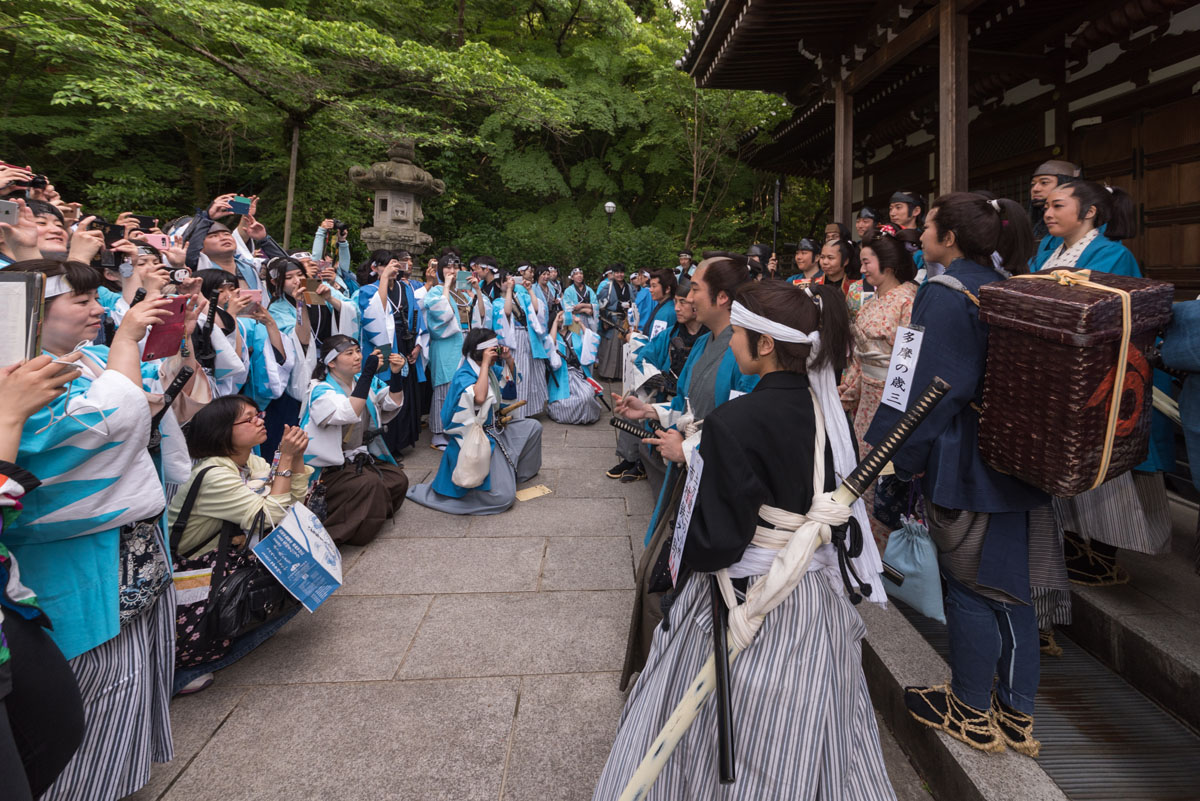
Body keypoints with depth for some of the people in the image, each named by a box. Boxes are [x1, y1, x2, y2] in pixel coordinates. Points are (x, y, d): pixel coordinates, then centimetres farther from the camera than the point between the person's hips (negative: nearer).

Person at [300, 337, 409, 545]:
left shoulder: (364, 380, 5)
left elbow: (392, 404, 2)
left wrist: (396, 374, -14)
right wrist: (368, 373, -39)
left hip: (361, 456, 7)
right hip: (331, 465, -7)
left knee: (399, 480, -9)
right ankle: (334, 534, -13)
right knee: (370, 484, -28)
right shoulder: (320, 390, -16)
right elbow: (350, 413, -35)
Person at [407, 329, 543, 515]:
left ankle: (517, 472, 33)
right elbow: (479, 397, -42)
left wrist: (509, 358, 1)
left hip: (493, 428, 9)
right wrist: (485, 363, -32)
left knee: (533, 427, 19)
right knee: (503, 498, -15)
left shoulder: (488, 369, 3)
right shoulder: (463, 376, -21)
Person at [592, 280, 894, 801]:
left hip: (745, 602, -6)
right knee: (808, 745, 26)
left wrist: (687, 457, -9)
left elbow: (714, 543, -22)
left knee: (734, 749, 17)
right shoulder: (827, 410, -4)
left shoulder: (732, 423, -25)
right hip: (816, 597, 6)